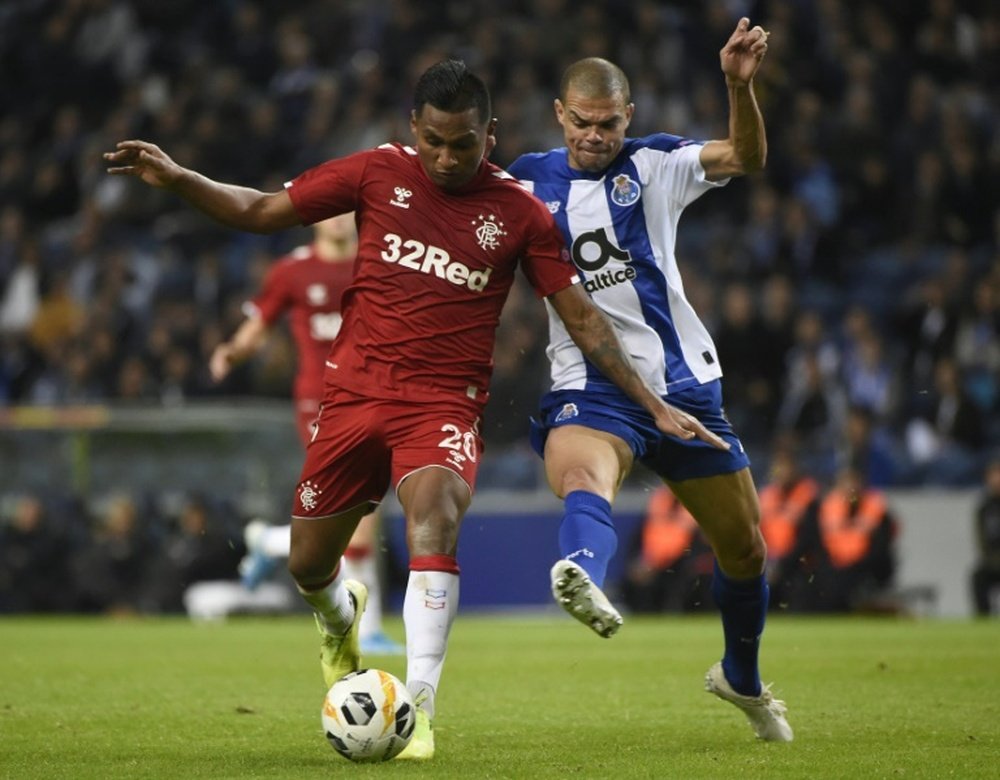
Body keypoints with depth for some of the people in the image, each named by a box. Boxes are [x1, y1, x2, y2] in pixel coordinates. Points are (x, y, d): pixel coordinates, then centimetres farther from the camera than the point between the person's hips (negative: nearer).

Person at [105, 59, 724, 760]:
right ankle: (343, 617, 48)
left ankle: (419, 705, -32)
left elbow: (582, 316, 5)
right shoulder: (379, 173, 2)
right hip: (355, 391, 2)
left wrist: (654, 405, 3)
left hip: (444, 403, -2)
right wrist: (176, 177, -4)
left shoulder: (519, 213, 0)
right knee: (308, 565, 9)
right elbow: (261, 211, 8)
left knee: (434, 513, -32)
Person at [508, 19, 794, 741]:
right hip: (590, 388, -2)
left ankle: (742, 678, 38)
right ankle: (584, 580, -71)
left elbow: (747, 157, -13)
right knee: (581, 477, -38)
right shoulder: (529, 181, 4)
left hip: (683, 381, 2)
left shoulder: (655, 163, 2)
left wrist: (741, 85, -31)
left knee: (743, 546, 12)